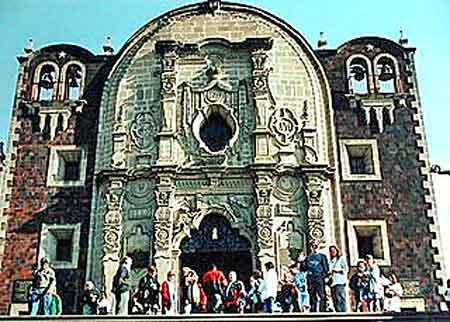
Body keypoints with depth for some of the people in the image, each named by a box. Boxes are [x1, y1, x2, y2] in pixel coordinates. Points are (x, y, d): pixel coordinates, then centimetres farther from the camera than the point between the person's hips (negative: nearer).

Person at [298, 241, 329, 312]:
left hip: (319, 278, -3)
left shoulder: (321, 256, 9)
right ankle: (313, 310, 0)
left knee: (321, 296, -10)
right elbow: (303, 268, 12)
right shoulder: (308, 258, 18)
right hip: (311, 279, 3)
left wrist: (322, 276, -9)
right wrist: (301, 261, -1)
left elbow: (326, 269, 3)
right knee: (312, 296, 0)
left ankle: (322, 311, -11)